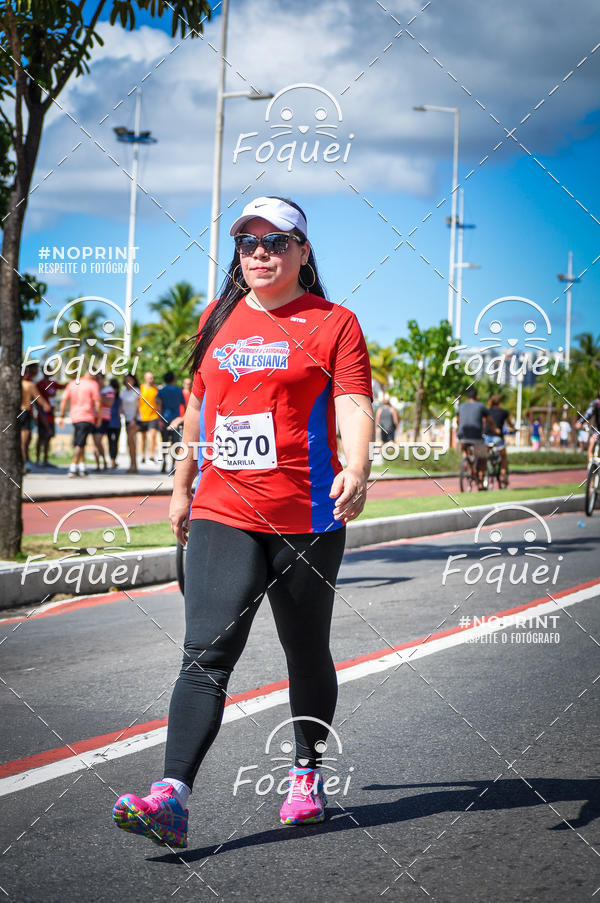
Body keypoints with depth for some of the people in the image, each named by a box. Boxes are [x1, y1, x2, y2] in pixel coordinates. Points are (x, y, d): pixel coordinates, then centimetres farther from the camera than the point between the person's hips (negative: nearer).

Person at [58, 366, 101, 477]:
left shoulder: (72, 383, 11)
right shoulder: (93, 384, -5)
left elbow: (64, 400, 8)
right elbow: (97, 403, -10)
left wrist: (61, 416, 10)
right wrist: (99, 417, 0)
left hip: (74, 417, 6)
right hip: (87, 418, -6)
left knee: (79, 443, 17)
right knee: (80, 444, -7)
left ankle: (82, 467, 19)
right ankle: (73, 468, -13)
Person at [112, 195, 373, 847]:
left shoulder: (333, 323, 0)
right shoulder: (217, 319, 14)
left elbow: (354, 405, -11)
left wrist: (356, 469, -30)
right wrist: (182, 485, 25)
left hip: (307, 518, -2)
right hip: (222, 514, 2)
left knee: (307, 654, 11)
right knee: (207, 654, -10)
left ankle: (306, 776, 31)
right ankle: (171, 797, -19)